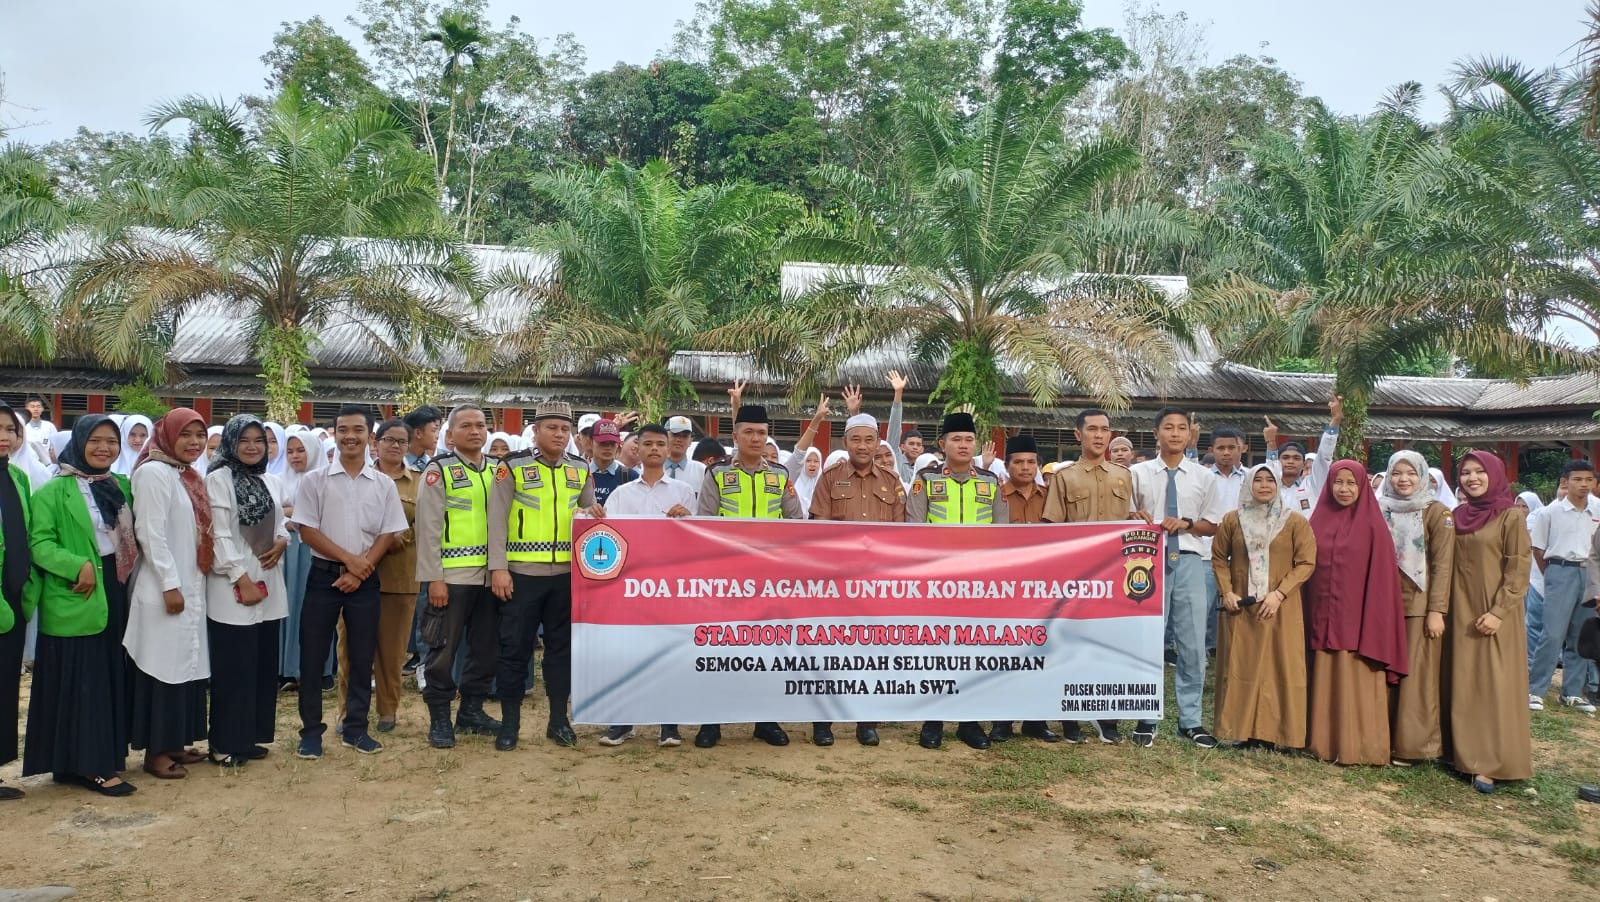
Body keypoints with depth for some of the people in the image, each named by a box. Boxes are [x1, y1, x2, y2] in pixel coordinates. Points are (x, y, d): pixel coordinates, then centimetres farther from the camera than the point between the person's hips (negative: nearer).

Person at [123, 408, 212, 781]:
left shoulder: (189, 476, 14)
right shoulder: (154, 473, -12)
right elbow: (151, 534, -18)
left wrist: (191, 583, 14)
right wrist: (170, 585, -19)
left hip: (192, 586, 9)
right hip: (164, 589, -9)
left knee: (186, 665, 12)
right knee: (163, 667, -3)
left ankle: (175, 743, 21)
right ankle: (156, 750, 5)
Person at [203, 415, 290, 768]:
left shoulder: (270, 482, 13)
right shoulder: (218, 479, -7)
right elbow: (220, 535, -13)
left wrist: (282, 541, -5)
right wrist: (242, 580, -16)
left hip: (269, 584, 7)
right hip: (233, 587, -7)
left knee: (264, 664, 11)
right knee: (233, 667, -2)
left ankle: (253, 735, 22)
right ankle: (227, 743, 8)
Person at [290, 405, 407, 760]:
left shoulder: (384, 485, 4)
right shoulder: (315, 480, 0)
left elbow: (388, 534, 2)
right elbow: (307, 531, -4)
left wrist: (360, 569, -10)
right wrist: (348, 559, -13)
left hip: (365, 579, 1)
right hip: (324, 574, -1)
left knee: (362, 656, 6)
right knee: (313, 656, 2)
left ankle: (355, 728, 18)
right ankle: (311, 730, 14)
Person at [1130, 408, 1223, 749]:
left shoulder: (1204, 477, 7)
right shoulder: (1138, 473, 3)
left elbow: (1213, 525, 10)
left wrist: (1187, 523, -8)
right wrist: (1139, 521, -16)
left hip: (1188, 562, 2)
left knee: (1193, 644, 6)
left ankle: (1190, 720, 19)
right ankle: (1147, 719, 15)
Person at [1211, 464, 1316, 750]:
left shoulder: (1295, 521, 0)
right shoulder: (1232, 520, 5)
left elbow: (1306, 562, -3)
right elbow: (1219, 558, 9)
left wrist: (1279, 593, -13)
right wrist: (1226, 592, -4)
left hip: (1280, 609, -1)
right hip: (1240, 606, 1)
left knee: (1278, 667, 0)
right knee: (1240, 666, 2)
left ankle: (1274, 731, 8)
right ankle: (1242, 730, 9)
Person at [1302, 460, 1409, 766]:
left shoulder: (1372, 524, -4)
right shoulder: (1319, 520, 8)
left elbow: (1381, 575, -7)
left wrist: (1375, 624, -12)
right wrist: (1309, 618, 5)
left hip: (1358, 618, -4)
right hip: (1324, 618, 4)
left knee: (1357, 685, 0)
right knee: (1325, 682, 9)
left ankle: (1360, 747, 9)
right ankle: (1325, 742, 18)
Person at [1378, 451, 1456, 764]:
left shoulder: (1436, 512, -3)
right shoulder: (1380, 511, 10)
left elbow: (1442, 564, -7)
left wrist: (1436, 610, -13)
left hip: (1419, 606, -4)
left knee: (1416, 676, 0)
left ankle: (1413, 744, 6)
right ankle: (1382, 738, 14)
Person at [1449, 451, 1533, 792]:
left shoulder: (1511, 517, -7)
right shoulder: (1457, 516, 8)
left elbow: (1519, 570, -10)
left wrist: (1498, 611, -17)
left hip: (1496, 614, -5)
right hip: (1462, 612, 5)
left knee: (1495, 686, -2)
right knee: (1463, 686, 8)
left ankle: (1491, 763, 2)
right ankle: (1467, 755, 16)